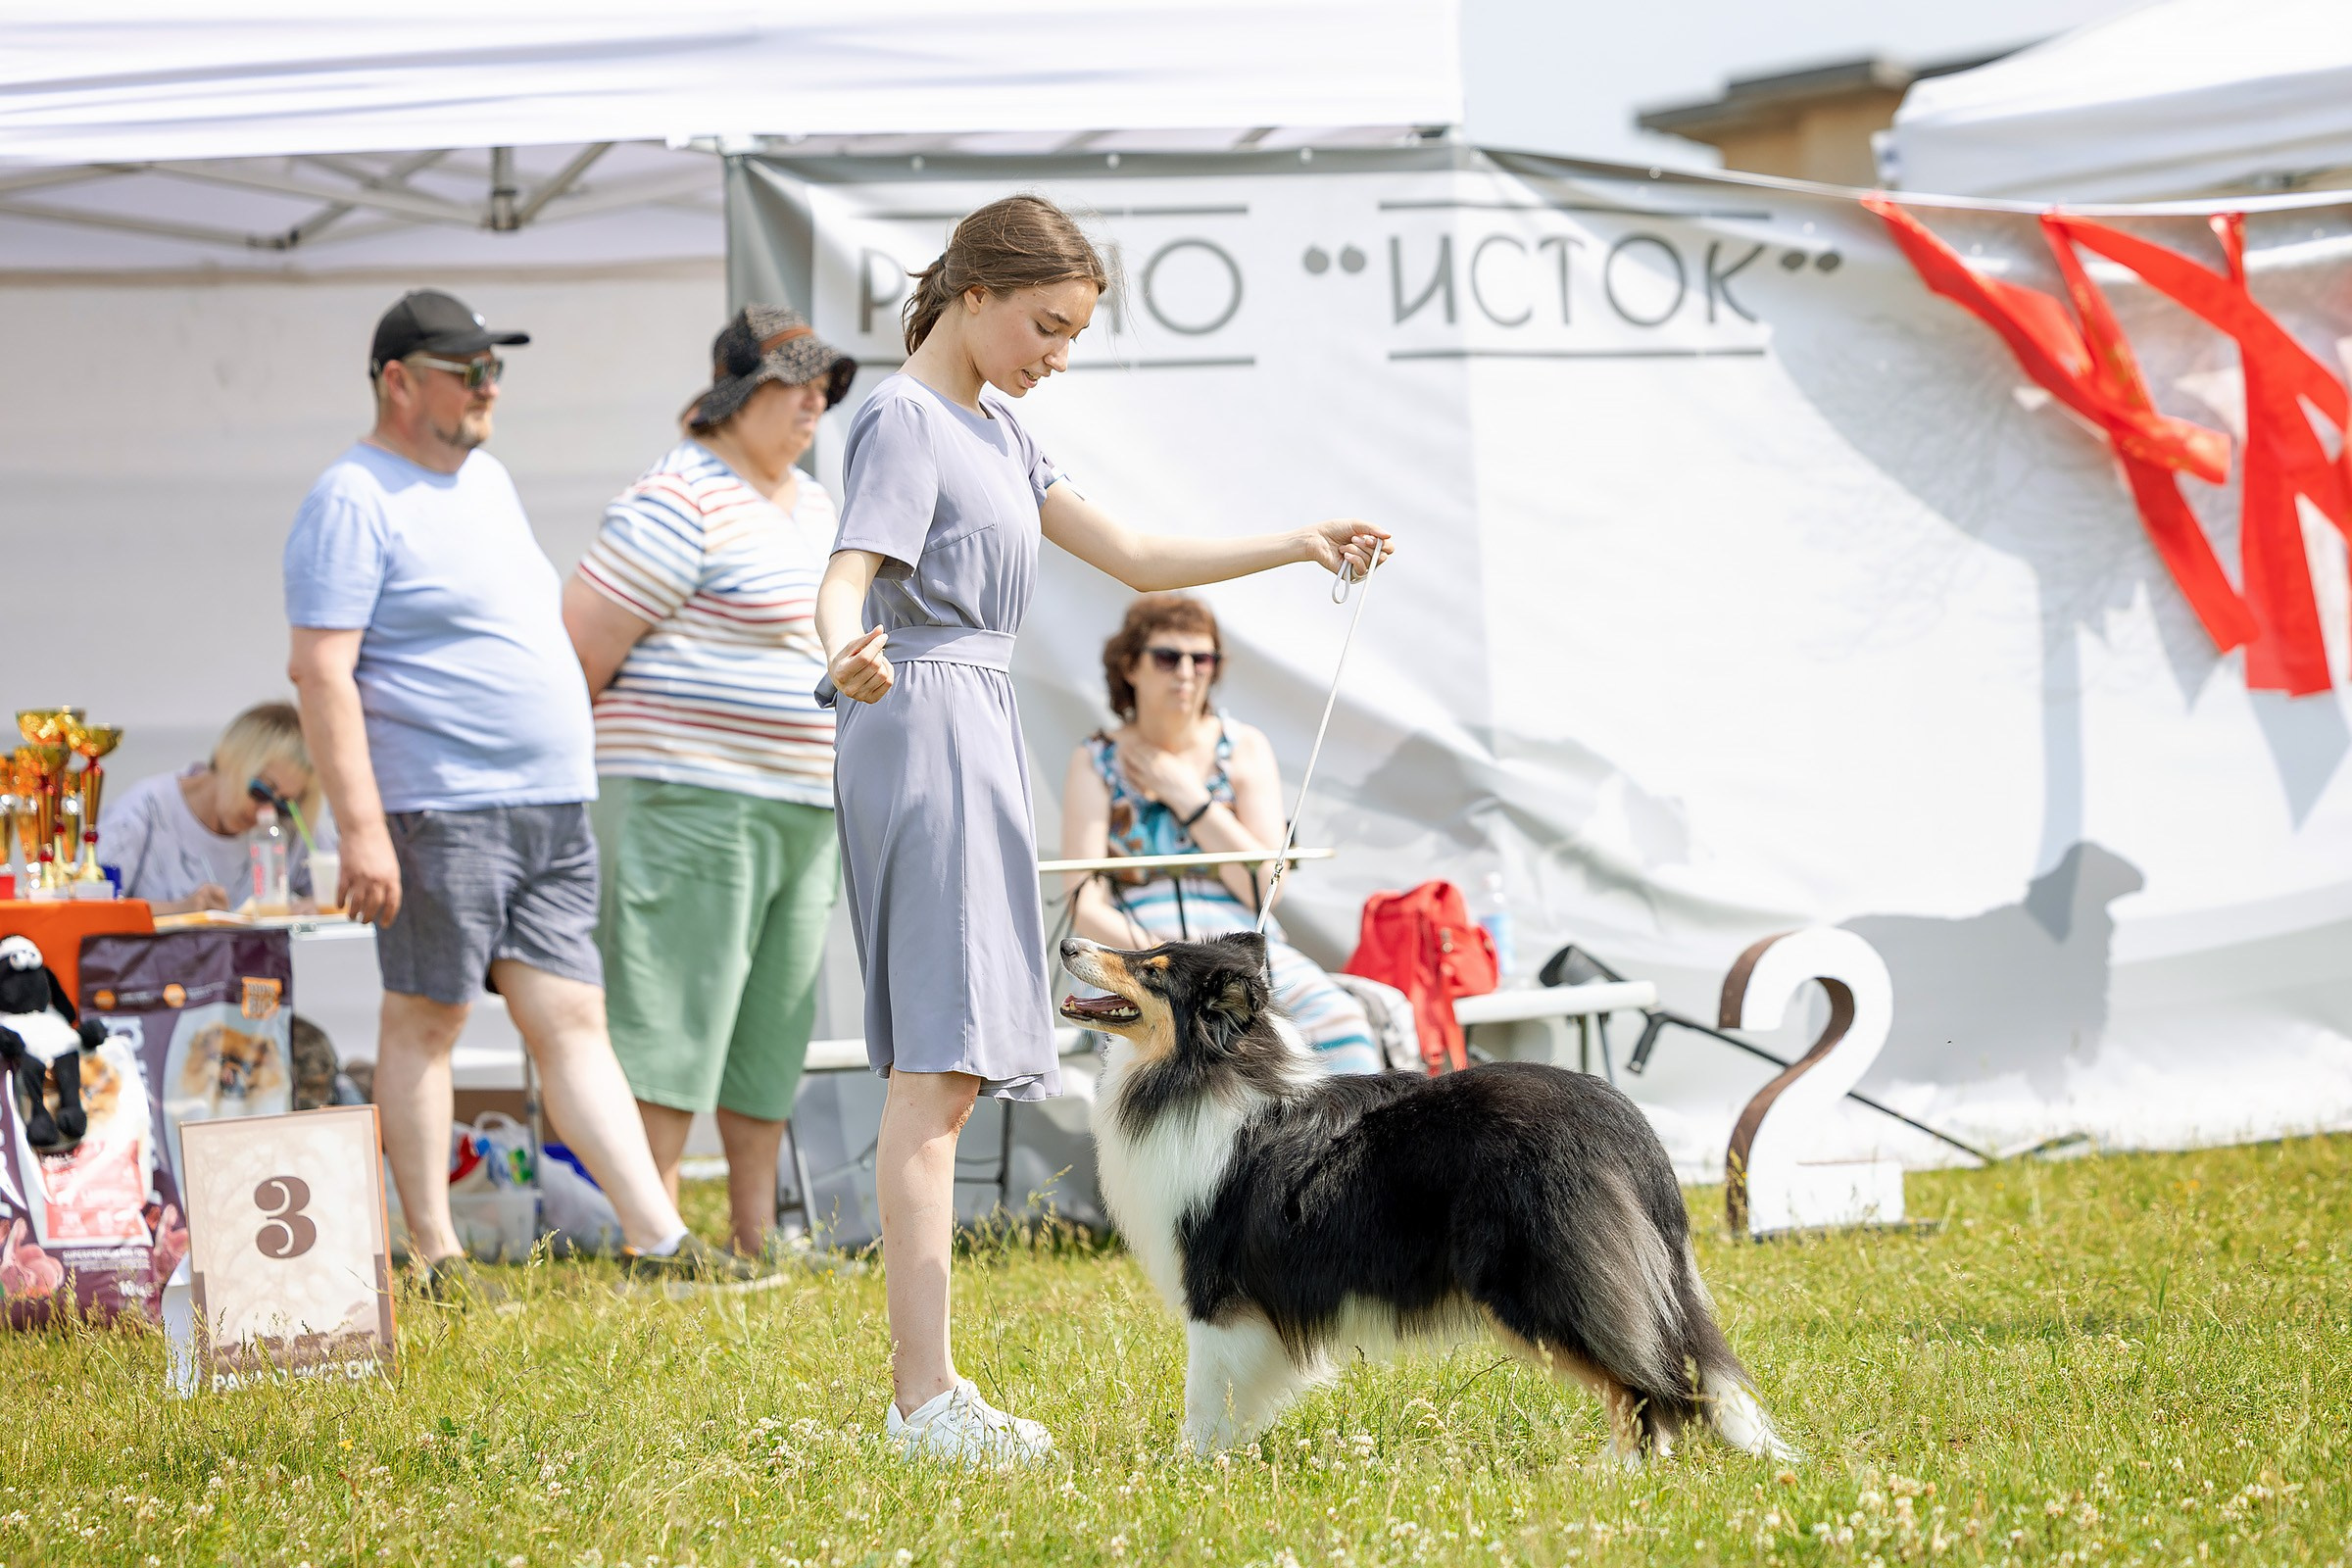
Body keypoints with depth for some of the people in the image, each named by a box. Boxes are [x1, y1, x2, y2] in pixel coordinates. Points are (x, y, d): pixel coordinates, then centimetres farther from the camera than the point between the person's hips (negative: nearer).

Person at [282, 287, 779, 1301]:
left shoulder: (487, 481, 20)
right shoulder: (355, 501, -8)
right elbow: (320, 668, -15)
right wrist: (360, 826, -21)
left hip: (551, 806, 8)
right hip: (439, 810, -8)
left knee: (572, 1020, 4)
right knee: (424, 1021, -1)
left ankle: (657, 1243, 0)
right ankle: (437, 1261, 5)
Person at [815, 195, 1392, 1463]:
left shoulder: (992, 426, 19)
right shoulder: (905, 422, -10)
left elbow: (1132, 558, 22)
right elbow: (848, 575, -25)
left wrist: (1300, 547, 20)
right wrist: (852, 653, -47)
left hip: (980, 739, 10)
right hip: (926, 731, -10)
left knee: (951, 1071, 9)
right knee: (934, 1064, -14)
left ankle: (930, 1395, 11)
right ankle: (922, 1394, -17)